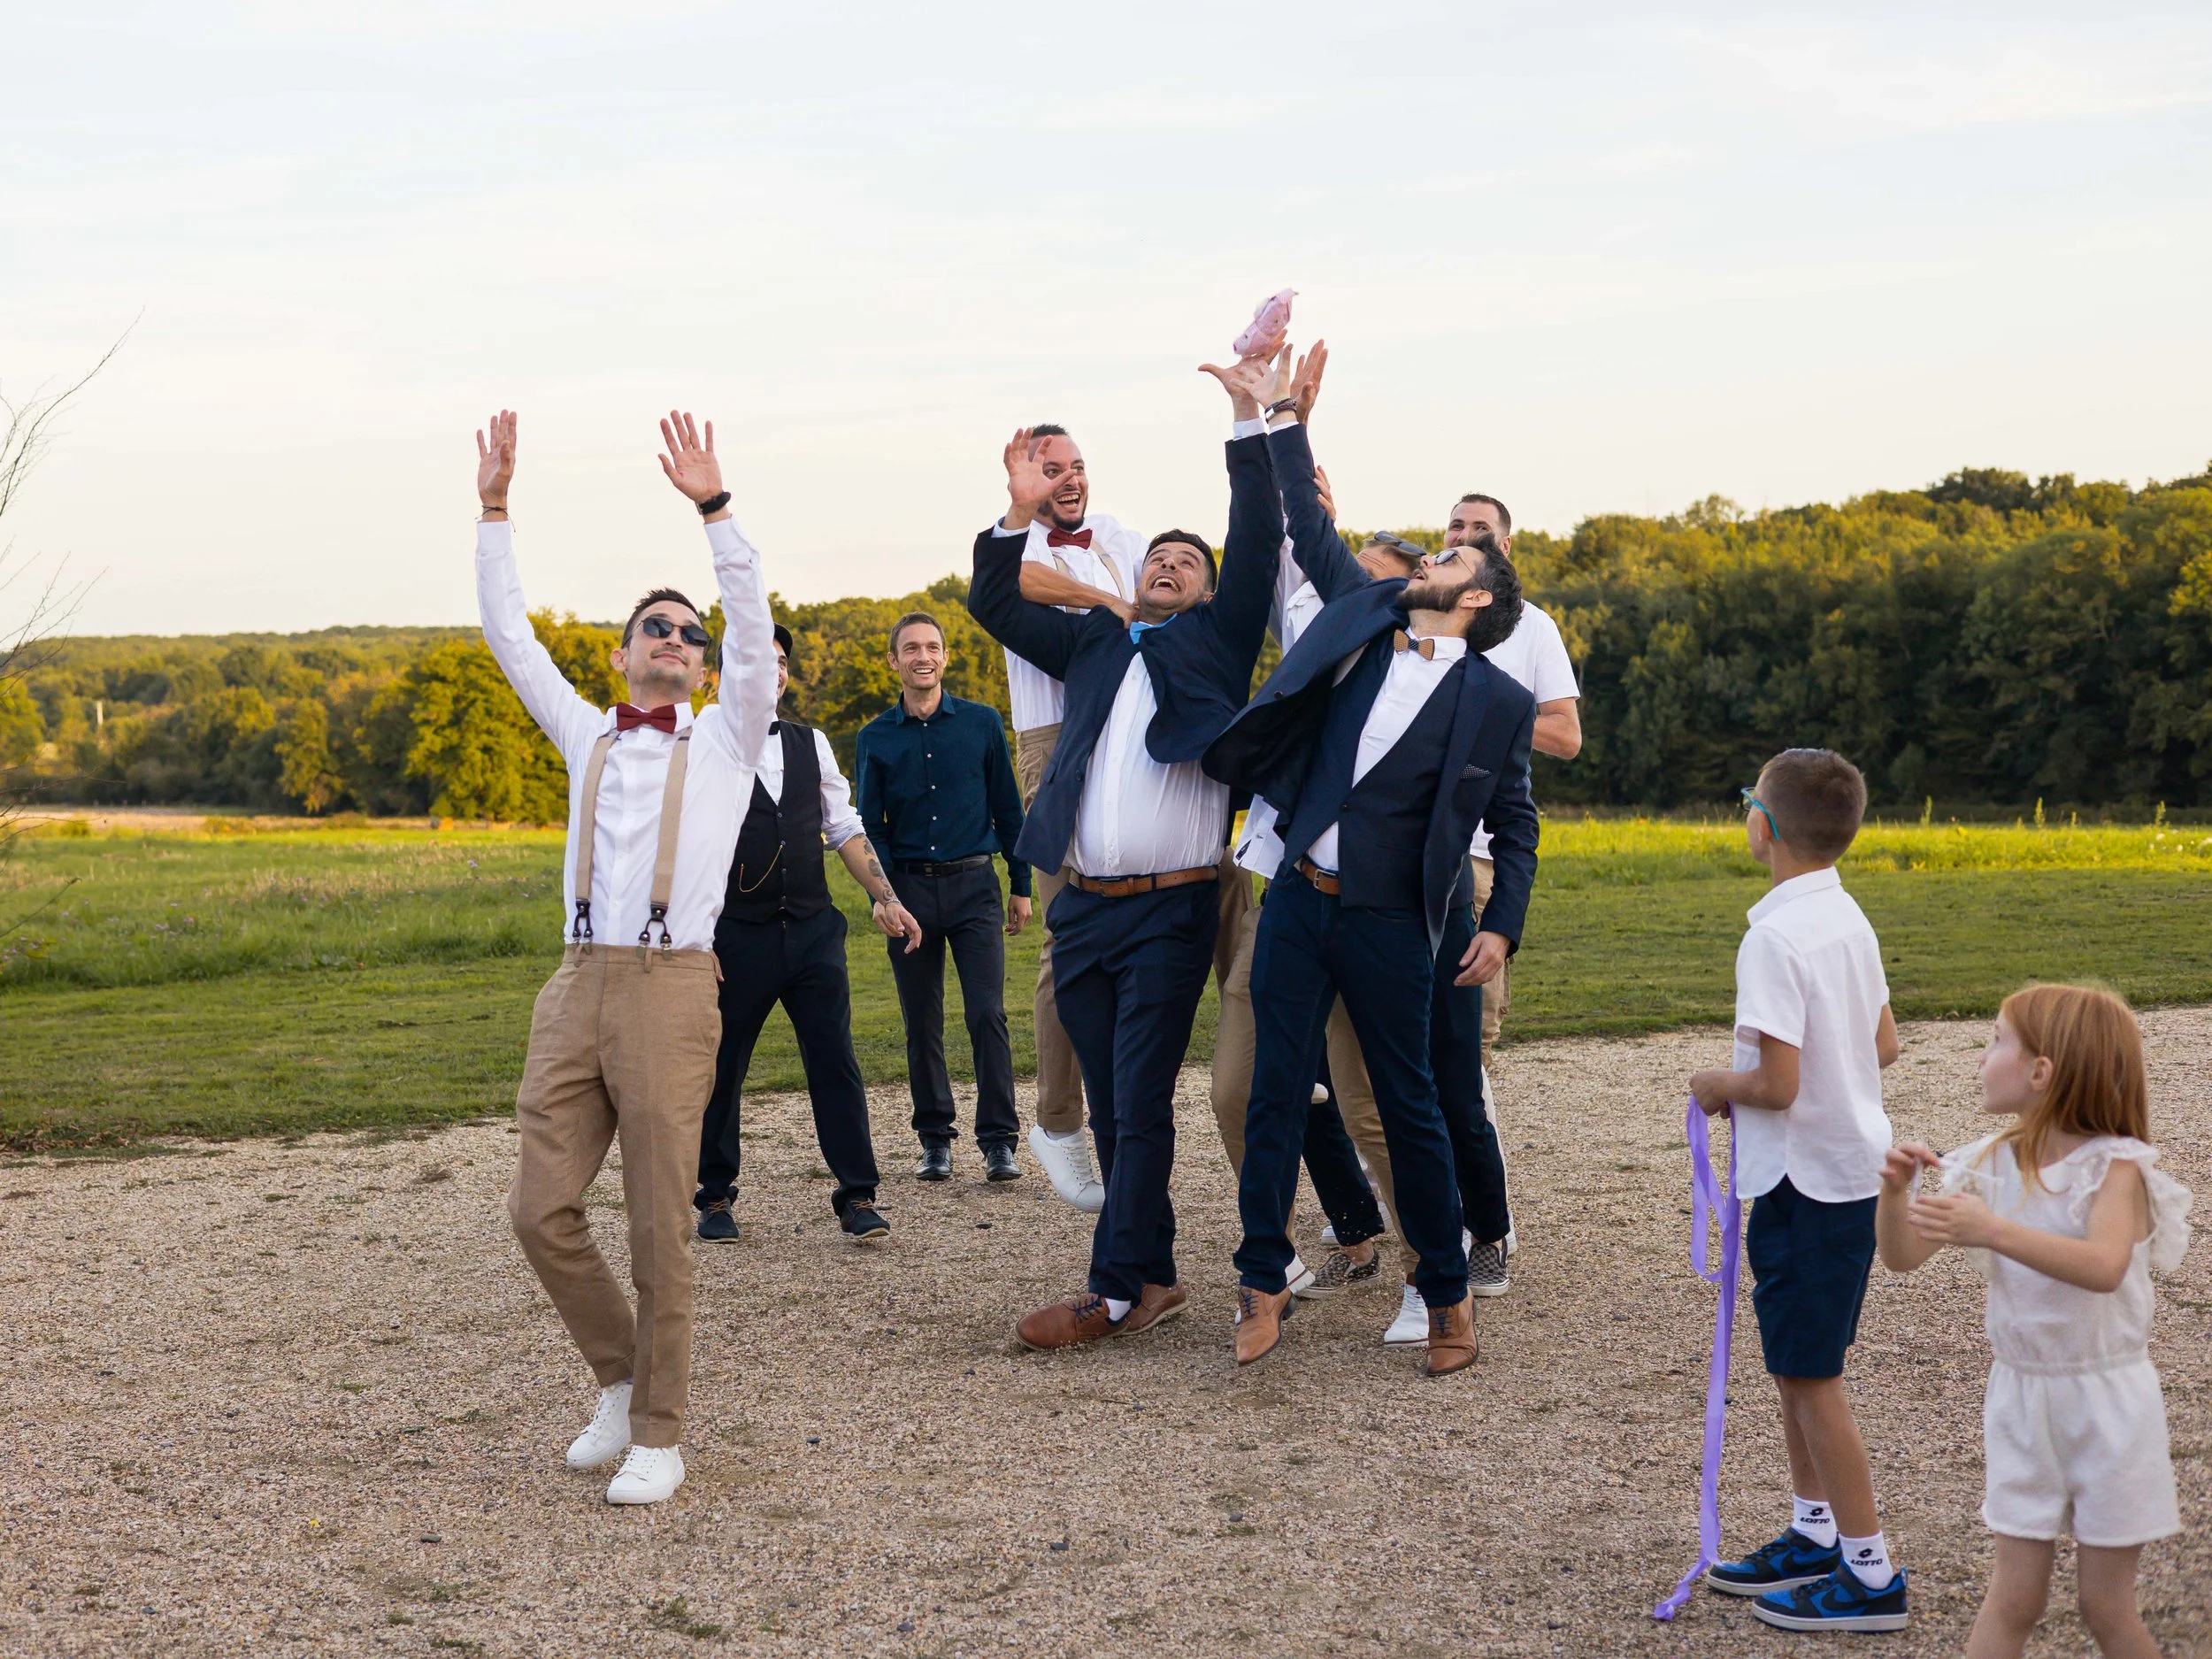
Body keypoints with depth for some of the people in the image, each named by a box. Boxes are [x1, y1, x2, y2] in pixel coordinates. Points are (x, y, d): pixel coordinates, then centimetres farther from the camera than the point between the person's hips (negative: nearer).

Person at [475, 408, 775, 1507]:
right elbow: (509, 634, 20)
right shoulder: (588, 737, 21)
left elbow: (753, 625, -2)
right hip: (577, 988, 4)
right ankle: (620, 1380, 20)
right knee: (540, 1207, -1)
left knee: (659, 1225, -2)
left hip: (669, 989, -4)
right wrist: (494, 507, 15)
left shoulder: (727, 740, 11)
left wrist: (713, 505, -10)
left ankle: (658, 1435, 7)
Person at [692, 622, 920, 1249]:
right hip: (737, 934, -3)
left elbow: (844, 829, 15)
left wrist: (886, 896, 5)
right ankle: (714, 1196, 23)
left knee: (835, 1061, 0)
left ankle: (857, 1196, 6)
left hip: (814, 930, 3)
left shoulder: (810, 744, 12)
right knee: (720, 1067, 7)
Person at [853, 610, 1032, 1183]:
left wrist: (1021, 885, 8)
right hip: (909, 888, 1)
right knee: (922, 1023, 6)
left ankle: (999, 1141, -3)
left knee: (988, 1015, -8)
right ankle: (934, 1140, 16)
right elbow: (870, 825, 5)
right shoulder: (875, 738, 6)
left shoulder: (982, 723, 5)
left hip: (973, 885, -1)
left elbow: (1007, 808, 9)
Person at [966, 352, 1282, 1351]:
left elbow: (1258, 546, -1)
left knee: (1141, 1102, -8)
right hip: (1083, 907, 5)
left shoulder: (1215, 643, 9)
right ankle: (1154, 1277, 15)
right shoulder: (1093, 644, 18)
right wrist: (1021, 514, 3)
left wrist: (1249, 425, -6)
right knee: (1109, 1107, 7)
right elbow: (995, 606, 16)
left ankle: (1115, 1291, -6)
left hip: (1170, 911, -4)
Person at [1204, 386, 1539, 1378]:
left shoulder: (1497, 702, -2)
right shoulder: (1364, 616, 7)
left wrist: (1502, 925, -10)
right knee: (1274, 1094, 6)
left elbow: (1516, 828, 3)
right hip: (1297, 901, 4)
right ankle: (1262, 1282, 18)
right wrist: (1289, 419, 13)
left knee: (1410, 1110, 4)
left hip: (1387, 924, -3)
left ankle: (1447, 1294, 18)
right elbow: (1310, 531, 15)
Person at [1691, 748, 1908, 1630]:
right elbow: (1883, 1043, 14)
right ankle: (1816, 1533, 31)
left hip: (1806, 1185, -9)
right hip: (1852, 1169, 9)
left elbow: (1777, 1085, -25)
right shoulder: (1850, 921, 5)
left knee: (1809, 1375, 1)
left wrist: (1717, 1085, -7)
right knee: (1794, 1361, 20)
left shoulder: (1773, 939, -23)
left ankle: (1871, 1574, 8)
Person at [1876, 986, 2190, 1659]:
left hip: (2106, 1401, -4)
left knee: (2105, 1605, 6)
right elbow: (1902, 1255, -1)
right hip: (2020, 1398, 4)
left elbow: (2103, 1267, -35)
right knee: (2015, 1596, 8)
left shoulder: (2116, 1167, -16)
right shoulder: (1991, 1166, -1)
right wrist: (1895, 1191, -21)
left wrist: (1994, 1230, -45)